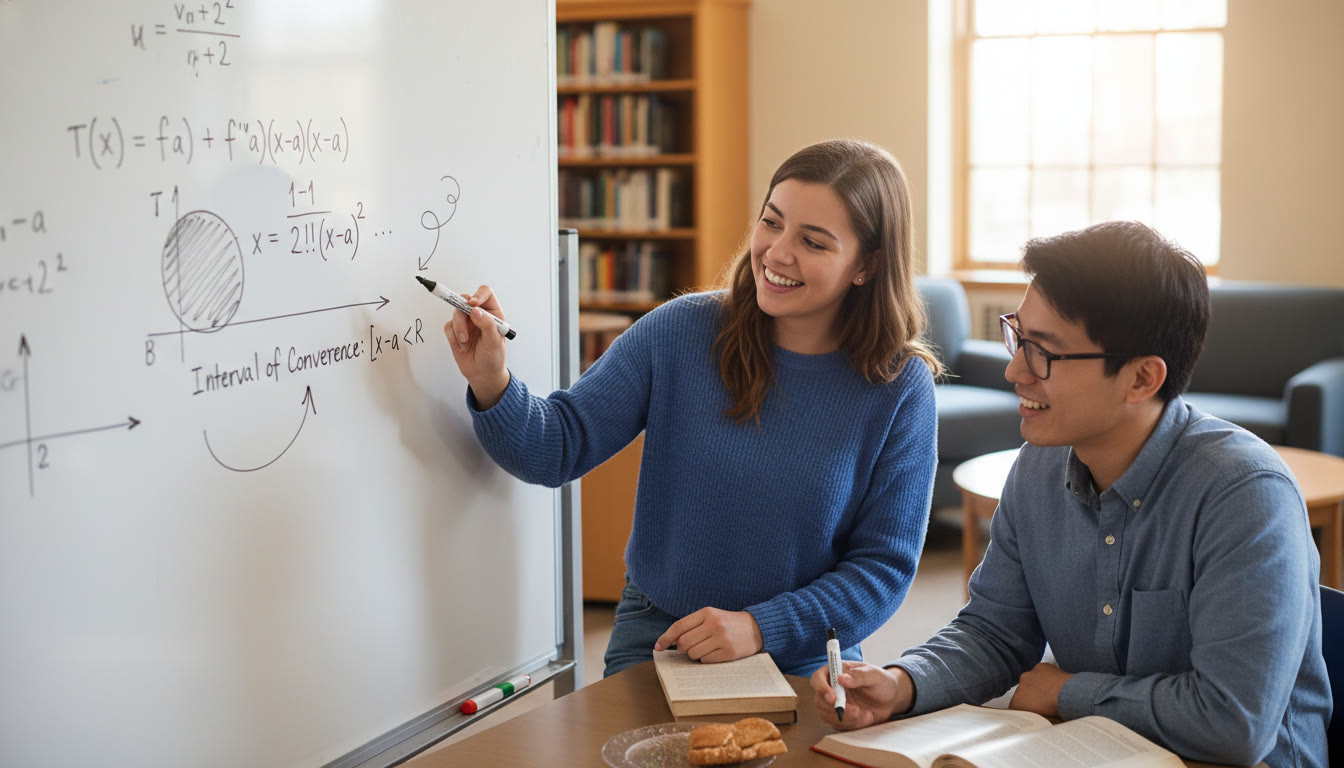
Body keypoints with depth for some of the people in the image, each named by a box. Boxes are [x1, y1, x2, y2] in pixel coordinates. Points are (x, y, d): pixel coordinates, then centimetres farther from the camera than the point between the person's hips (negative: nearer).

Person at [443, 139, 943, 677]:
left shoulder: (899, 388, -8)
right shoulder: (681, 330, -6)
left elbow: (886, 566, -5)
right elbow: (558, 448, -3)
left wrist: (759, 627, -16)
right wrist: (492, 385, -24)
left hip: (801, 662, 0)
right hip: (654, 637, 1)